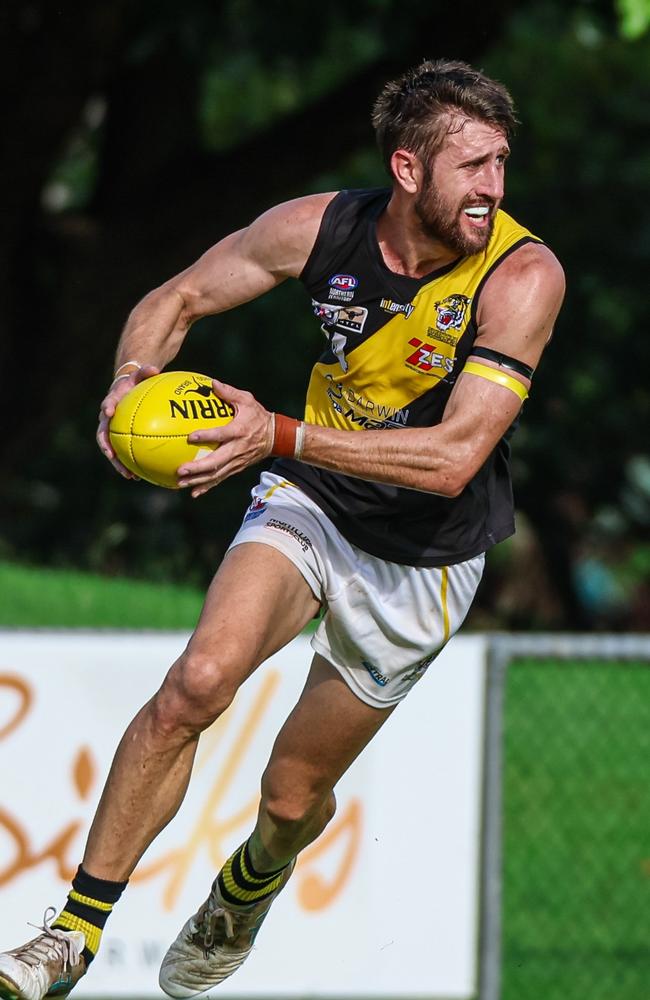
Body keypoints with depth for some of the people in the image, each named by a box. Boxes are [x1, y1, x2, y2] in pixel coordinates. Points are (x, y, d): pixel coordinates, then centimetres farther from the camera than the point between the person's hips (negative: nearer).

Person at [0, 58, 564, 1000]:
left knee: (294, 795, 9)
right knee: (198, 680, -27)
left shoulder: (523, 275, -26)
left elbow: (454, 457, -32)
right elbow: (176, 298, 1)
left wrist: (283, 437, -40)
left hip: (423, 561, -1)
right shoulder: (322, 228, -15)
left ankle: (249, 886, 49)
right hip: (310, 504, 1)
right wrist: (135, 378, -22)